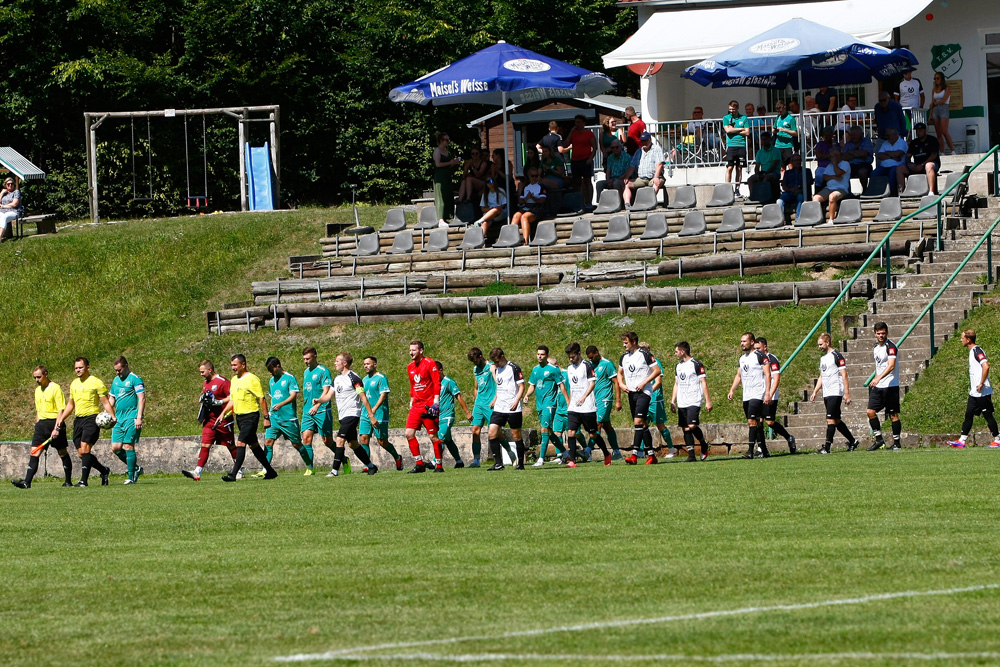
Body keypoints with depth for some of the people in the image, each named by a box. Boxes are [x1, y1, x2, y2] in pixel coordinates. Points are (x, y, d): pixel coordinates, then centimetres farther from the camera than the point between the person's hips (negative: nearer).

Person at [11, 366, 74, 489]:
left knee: (63, 453, 4)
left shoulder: (55, 388, -9)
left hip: (54, 423, -6)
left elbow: (61, 410, -13)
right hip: (41, 423, 6)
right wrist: (37, 424, 20)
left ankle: (68, 481, 15)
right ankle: (27, 482, -12)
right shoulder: (37, 390, 14)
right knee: (34, 453, -5)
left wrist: (56, 429, -20)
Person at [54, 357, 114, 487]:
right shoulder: (74, 384, 16)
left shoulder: (96, 383, -4)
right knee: (81, 453, 3)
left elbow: (106, 402, -5)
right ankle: (104, 471, 23)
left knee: (85, 448, -18)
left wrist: (112, 417, -19)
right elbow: (70, 405, 27)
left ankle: (84, 480, -18)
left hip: (91, 419, -7)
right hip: (78, 420, 7)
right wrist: (60, 420, 23)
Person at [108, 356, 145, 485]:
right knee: (116, 447, 0)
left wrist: (139, 417, -18)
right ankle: (136, 468, 16)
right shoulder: (116, 380, 17)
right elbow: (112, 398, 25)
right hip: (119, 418, 8)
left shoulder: (134, 379, -7)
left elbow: (142, 398, -12)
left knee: (128, 446, -11)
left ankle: (131, 477, -7)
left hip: (131, 418, -8)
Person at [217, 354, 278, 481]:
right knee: (253, 445, 14)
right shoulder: (234, 380, 13)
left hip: (250, 416, -9)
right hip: (239, 416, 9)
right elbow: (232, 400, 22)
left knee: (241, 443, -17)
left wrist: (266, 417, -14)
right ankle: (270, 471, 24)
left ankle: (233, 474, -21)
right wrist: (223, 413, 12)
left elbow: (262, 399, -12)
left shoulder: (252, 379, -12)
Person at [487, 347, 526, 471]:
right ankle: (498, 463, -4)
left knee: (516, 436, 0)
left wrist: (516, 401, -20)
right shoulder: (496, 369, 14)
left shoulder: (514, 368, -7)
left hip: (513, 409, -6)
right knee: (492, 432, -7)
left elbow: (521, 387, -9)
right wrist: (494, 400, 21)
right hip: (499, 408, 6)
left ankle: (520, 463, 11)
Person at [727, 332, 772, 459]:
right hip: (746, 395, 8)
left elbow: (767, 374, -10)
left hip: (757, 395, -8)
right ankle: (764, 451, 15)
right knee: (756, 424, 9)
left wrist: (767, 392, -17)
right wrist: (732, 390, 13)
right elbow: (738, 376, 24)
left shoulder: (760, 356, -8)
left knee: (752, 421, -17)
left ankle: (750, 451, -22)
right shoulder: (742, 358, 16)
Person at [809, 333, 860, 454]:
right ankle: (852, 441, 22)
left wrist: (846, 393, -16)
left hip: (835, 393, -9)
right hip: (826, 394, 9)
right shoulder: (823, 358, 17)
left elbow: (844, 375, -12)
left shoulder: (837, 356, -9)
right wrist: (815, 392, 16)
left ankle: (827, 447, -15)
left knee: (831, 419, -13)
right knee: (836, 420, 11)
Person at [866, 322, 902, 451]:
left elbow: (891, 366, -24)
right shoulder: (876, 347, 14)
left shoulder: (890, 346, -12)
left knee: (893, 415, -3)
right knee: (870, 411, -2)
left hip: (890, 386, -8)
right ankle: (879, 439, 7)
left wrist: (878, 378, -33)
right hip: (878, 387, 8)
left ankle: (896, 443, 5)